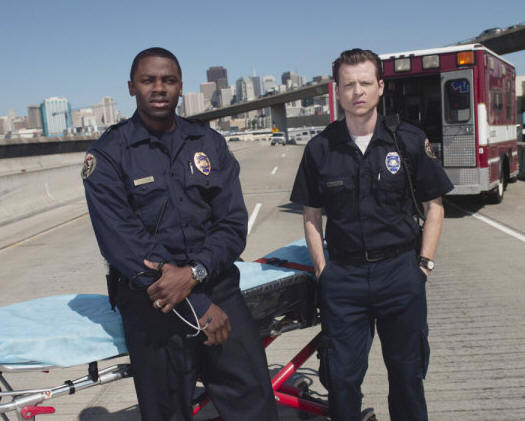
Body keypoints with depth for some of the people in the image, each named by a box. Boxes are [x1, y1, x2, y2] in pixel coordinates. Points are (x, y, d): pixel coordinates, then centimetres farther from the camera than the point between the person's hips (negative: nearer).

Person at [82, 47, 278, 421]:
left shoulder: (209, 144, 9)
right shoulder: (108, 155, -1)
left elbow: (233, 224, 3)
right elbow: (122, 243, -10)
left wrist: (194, 272, -17)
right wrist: (197, 307, -14)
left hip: (216, 285, 3)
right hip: (151, 301, -2)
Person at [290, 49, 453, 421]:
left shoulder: (410, 141, -1)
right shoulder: (320, 149, 1)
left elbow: (434, 205, 6)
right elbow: (312, 216, 7)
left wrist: (425, 261, -1)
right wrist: (322, 268, 0)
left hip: (401, 269, 0)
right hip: (343, 275, 1)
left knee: (407, 371, 13)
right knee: (342, 376, 8)